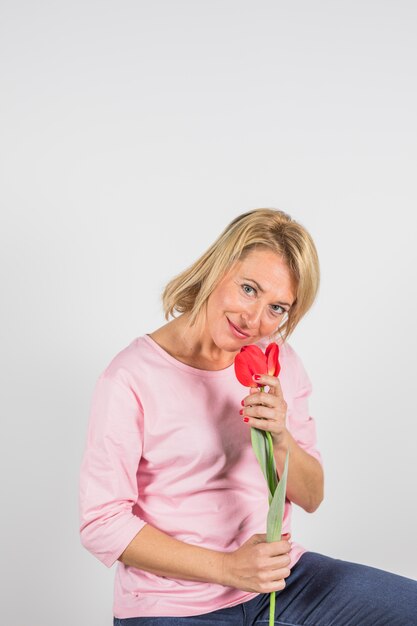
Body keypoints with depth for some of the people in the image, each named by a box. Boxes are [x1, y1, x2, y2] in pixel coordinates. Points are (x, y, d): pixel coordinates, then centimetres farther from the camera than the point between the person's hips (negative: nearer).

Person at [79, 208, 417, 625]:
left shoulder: (278, 361, 4)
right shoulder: (131, 378, -13)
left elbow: (310, 498, 6)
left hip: (278, 576, 5)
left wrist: (280, 439, -15)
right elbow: (102, 524, -14)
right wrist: (227, 567, -19)